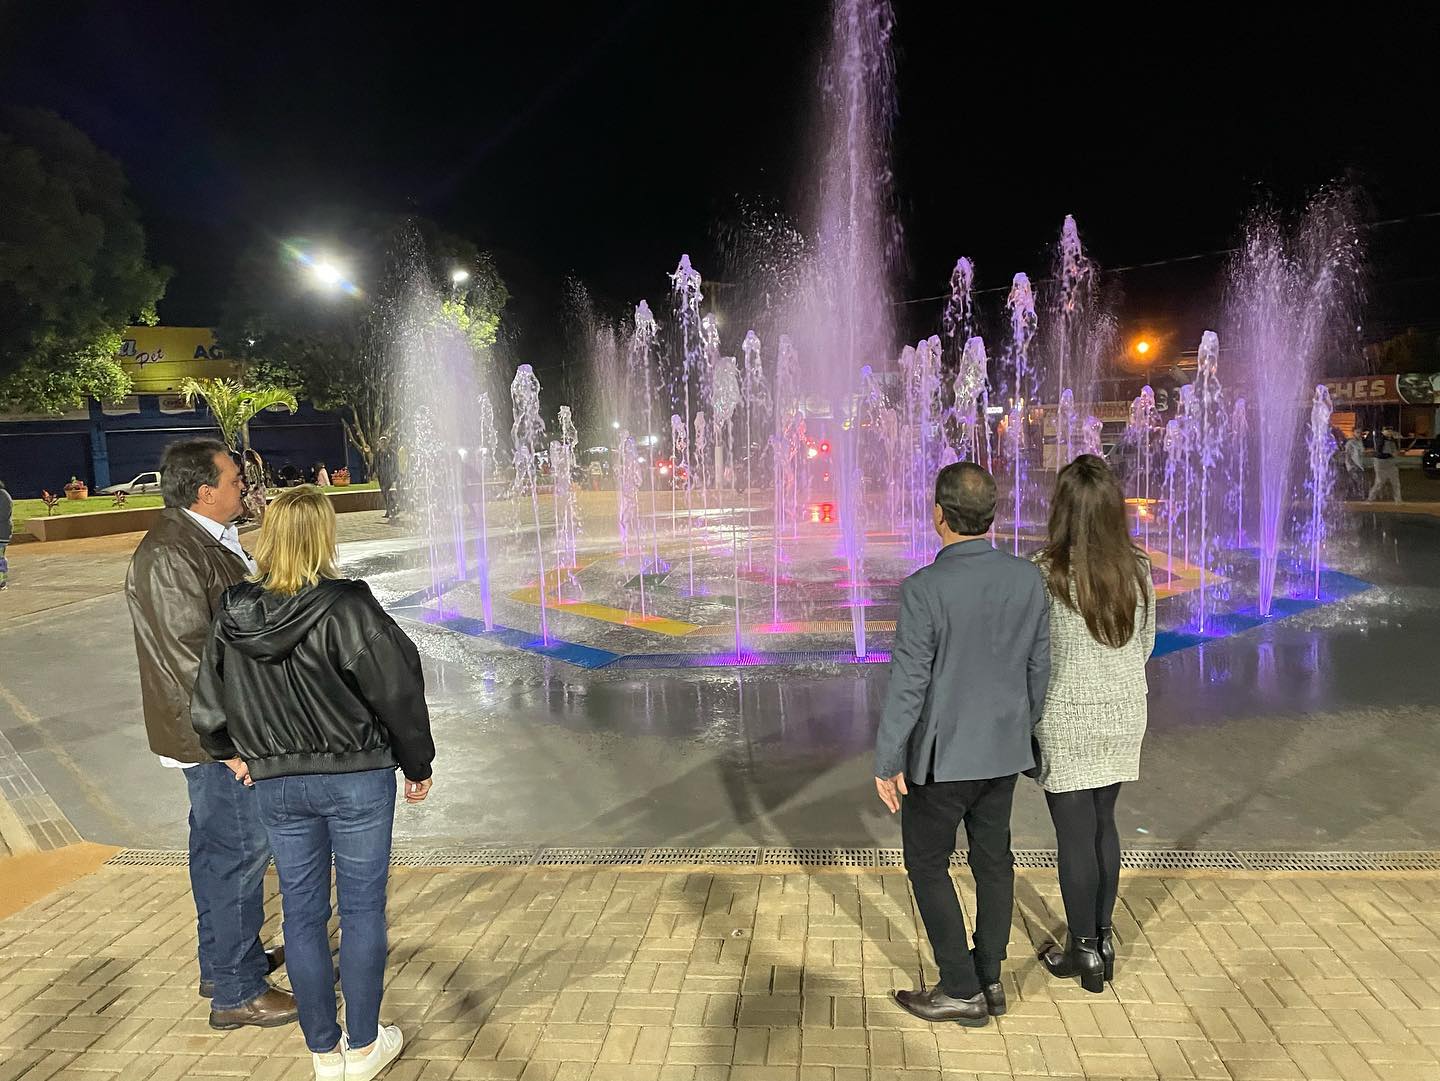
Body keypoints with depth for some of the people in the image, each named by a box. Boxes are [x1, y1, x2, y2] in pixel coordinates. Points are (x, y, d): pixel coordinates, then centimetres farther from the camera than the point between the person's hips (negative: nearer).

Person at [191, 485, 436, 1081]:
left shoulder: (233, 616, -5)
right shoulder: (348, 608, -19)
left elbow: (207, 707, 6)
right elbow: (399, 692, -13)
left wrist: (233, 753, 25)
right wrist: (418, 766, 1)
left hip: (277, 784, 4)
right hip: (358, 779, -4)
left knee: (302, 913, 15)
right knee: (362, 910, 10)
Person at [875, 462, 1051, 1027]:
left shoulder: (924, 588, -23)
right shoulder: (1028, 578, -6)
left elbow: (908, 683, -19)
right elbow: (1038, 667, 3)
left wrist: (887, 761, -8)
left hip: (942, 757, -6)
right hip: (1004, 750, 6)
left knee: (927, 865, 12)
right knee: (993, 860, 19)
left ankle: (961, 990, 18)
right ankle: (990, 978, 32)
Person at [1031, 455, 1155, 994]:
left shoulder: (1045, 575, -20)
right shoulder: (1137, 569, -5)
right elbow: (1145, 644, 6)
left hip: (1066, 722, -5)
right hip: (1123, 716, 5)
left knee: (1074, 835, 9)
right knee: (1103, 824, 21)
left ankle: (1084, 950, 23)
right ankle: (1103, 935, 33)